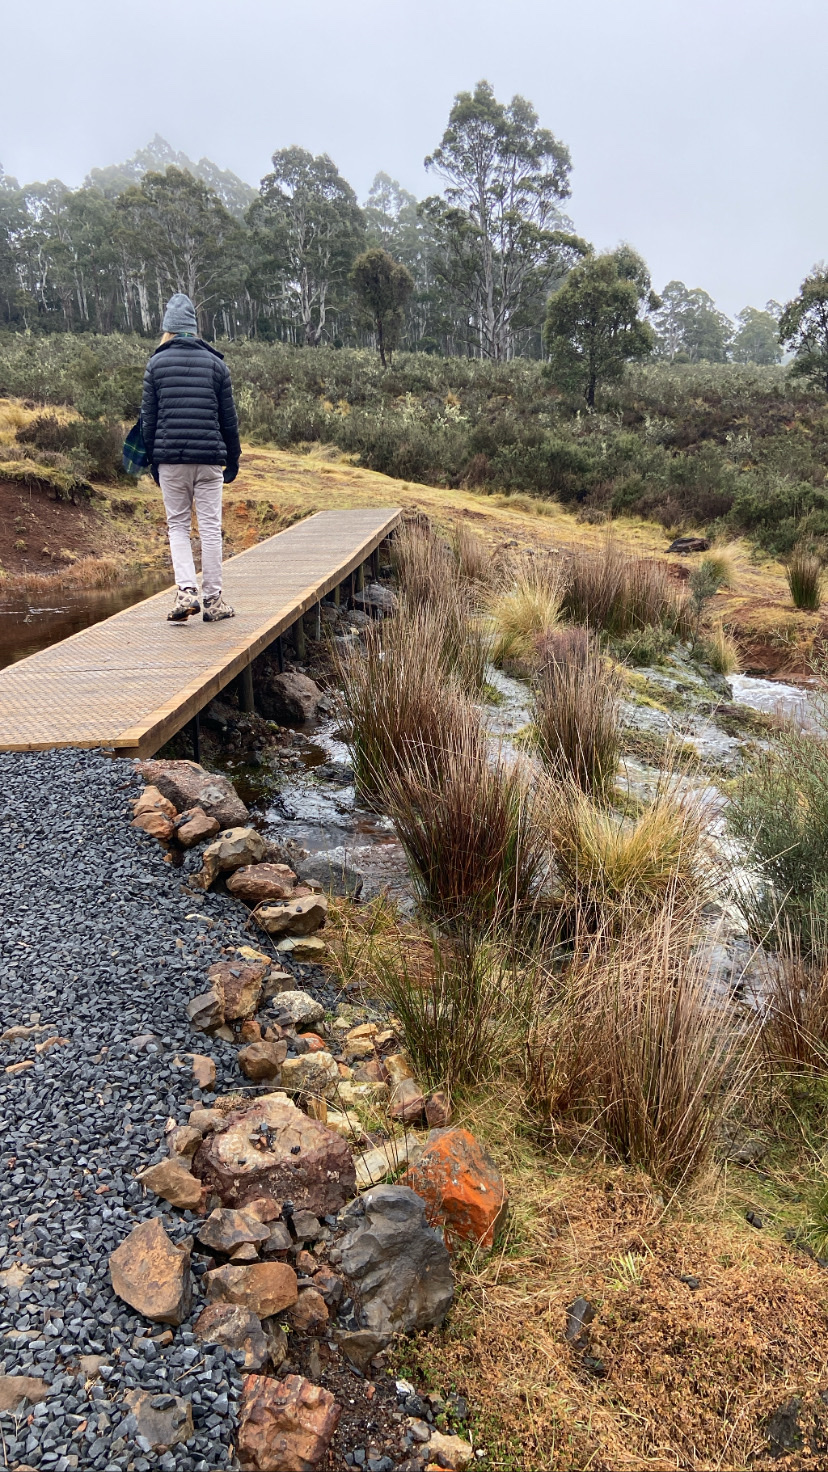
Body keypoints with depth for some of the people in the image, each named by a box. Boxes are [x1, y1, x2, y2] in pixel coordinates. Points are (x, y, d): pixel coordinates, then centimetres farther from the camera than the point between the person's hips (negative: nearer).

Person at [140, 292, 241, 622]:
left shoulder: (156, 363, 5)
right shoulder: (216, 364, 7)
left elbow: (148, 417, 5)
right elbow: (228, 417, 7)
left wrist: (152, 459, 12)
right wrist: (233, 458, 14)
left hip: (170, 458, 0)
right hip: (209, 458, 0)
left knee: (177, 524, 9)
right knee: (210, 527, 3)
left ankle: (186, 591, -8)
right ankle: (213, 600, 5)